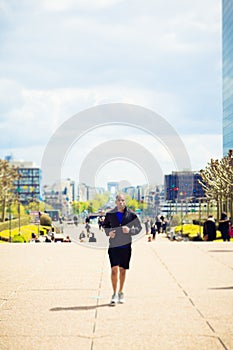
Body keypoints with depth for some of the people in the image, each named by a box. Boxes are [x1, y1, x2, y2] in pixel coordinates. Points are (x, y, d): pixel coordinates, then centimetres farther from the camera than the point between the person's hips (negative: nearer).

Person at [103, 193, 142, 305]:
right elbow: (104, 226, 16)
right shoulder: (110, 214, 2)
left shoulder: (131, 214, 0)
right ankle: (114, 294, -1)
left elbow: (139, 227, 5)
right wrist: (108, 232, -5)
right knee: (114, 269, -9)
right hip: (113, 245, 0)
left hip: (126, 245, 1)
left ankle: (121, 293, 24)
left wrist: (130, 230, -14)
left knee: (122, 270, 9)